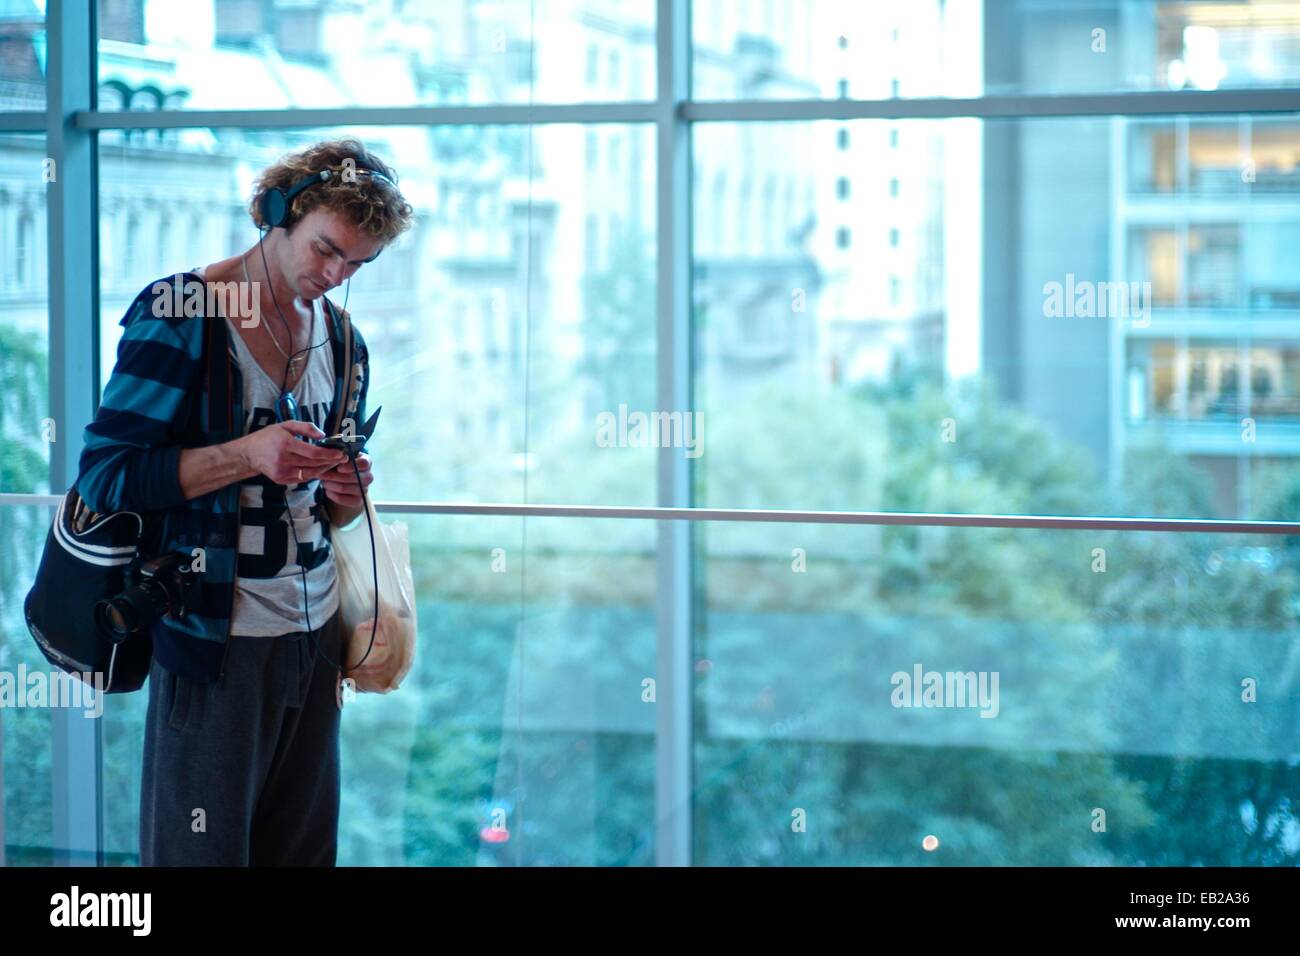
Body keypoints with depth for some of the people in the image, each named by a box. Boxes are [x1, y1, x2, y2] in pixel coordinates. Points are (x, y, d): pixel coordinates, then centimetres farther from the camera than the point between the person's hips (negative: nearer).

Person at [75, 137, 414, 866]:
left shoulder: (343, 341, 12)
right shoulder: (179, 316, -8)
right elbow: (105, 477, -13)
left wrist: (344, 495, -2)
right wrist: (247, 456, -21)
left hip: (316, 634, 6)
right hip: (216, 639, -6)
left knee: (304, 848, 6)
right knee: (202, 852, -2)